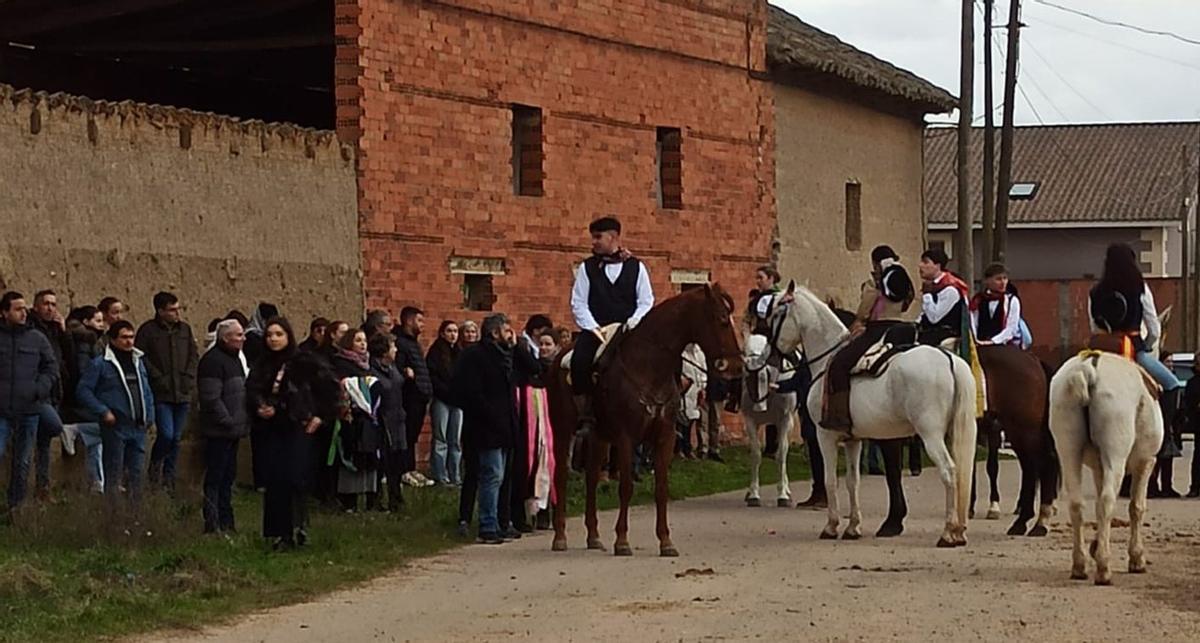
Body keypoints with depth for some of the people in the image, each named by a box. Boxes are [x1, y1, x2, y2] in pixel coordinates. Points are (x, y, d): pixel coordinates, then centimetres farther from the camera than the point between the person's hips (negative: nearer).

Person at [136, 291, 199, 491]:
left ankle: (169, 477, 19)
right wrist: (159, 378, -12)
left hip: (183, 392, 5)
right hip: (161, 394, -5)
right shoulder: (148, 330, -4)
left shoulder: (184, 329, 11)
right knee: (166, 434, -14)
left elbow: (194, 355, 16)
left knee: (176, 438, 8)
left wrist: (189, 377, 2)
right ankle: (155, 468, 12)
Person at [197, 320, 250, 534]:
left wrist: (242, 423, 16)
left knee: (228, 477, 15)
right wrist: (229, 422, -20)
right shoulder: (212, 361, -15)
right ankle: (212, 525, -4)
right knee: (215, 478, -6)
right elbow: (211, 398, -22)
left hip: (232, 430, 10)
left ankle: (226, 522, 22)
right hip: (218, 431, -10)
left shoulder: (234, 358, 17)